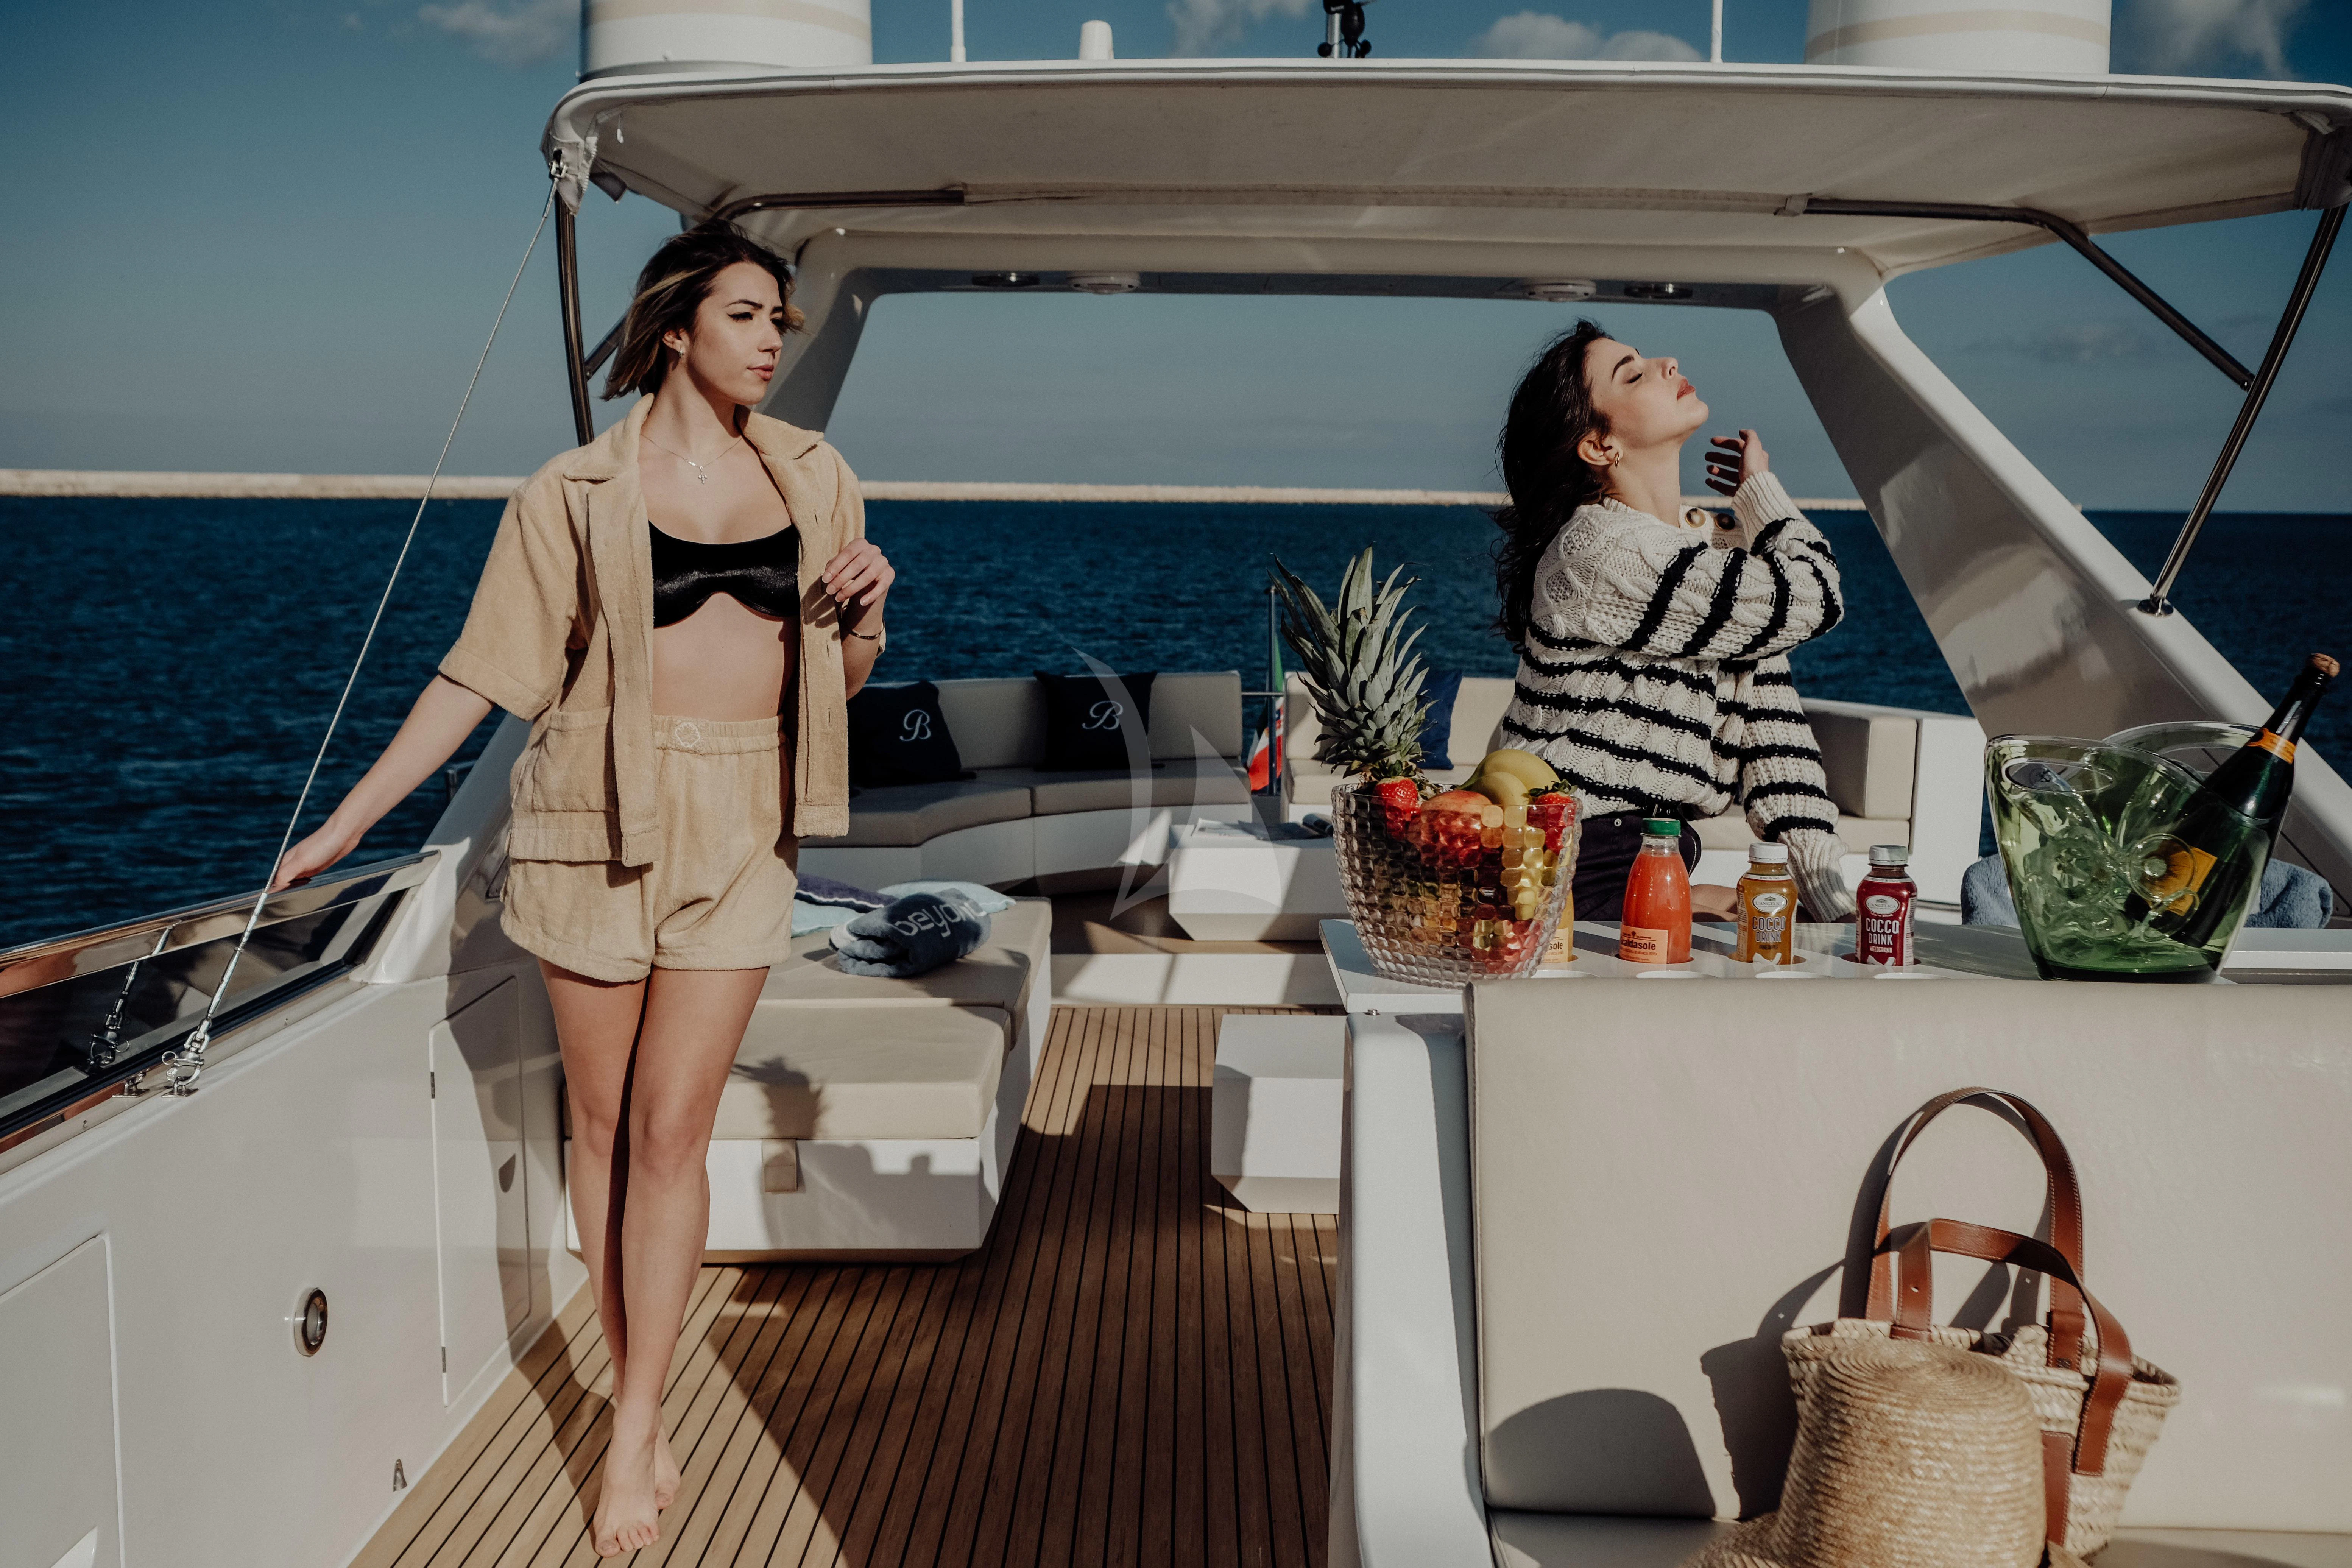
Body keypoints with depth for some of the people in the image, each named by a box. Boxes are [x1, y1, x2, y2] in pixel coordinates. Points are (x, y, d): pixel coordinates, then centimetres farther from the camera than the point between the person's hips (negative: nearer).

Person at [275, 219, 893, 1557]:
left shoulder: (817, 478, 9)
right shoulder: (577, 491, 0)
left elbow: (843, 680, 15)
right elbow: (484, 675, 3)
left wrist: (867, 611, -8)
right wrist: (348, 821, 2)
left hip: (744, 829, 1)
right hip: (601, 818, -1)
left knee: (671, 1132, -3)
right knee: (604, 1123, 6)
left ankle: (633, 1438, 7)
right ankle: (643, 1408, 22)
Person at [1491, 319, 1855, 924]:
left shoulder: (1718, 546, 11)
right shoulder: (1601, 555, -17)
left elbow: (1772, 725, 7)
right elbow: (1811, 599, -17)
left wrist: (1830, 899, -3)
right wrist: (1760, 488, 3)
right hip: (1573, 892, -8)